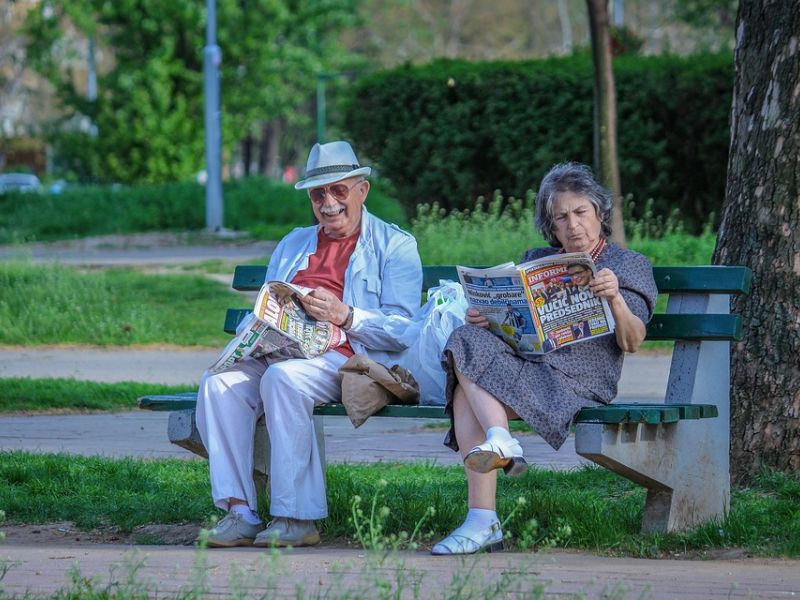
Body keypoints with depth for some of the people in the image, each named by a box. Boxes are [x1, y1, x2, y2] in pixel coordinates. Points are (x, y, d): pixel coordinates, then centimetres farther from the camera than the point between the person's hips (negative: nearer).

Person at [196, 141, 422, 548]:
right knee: (219, 383, -24)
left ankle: (296, 518, -33)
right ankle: (239, 511, -28)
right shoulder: (293, 245, 28)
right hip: (282, 353, 6)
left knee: (283, 378, -36)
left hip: (347, 358, -6)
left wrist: (345, 316, -19)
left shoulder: (395, 246, 9)